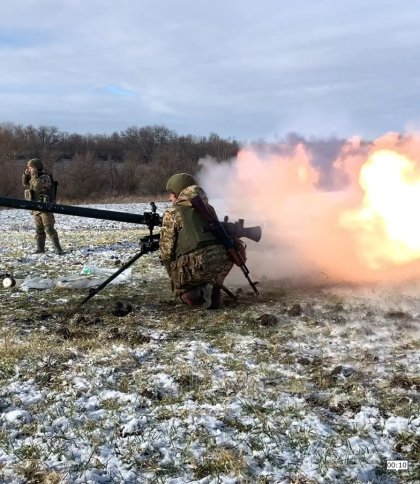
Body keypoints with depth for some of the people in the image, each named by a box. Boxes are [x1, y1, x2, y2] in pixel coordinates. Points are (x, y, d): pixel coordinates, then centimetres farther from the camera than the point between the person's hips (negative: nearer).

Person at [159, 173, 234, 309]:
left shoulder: (171, 214, 7)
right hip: (224, 260, 4)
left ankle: (200, 294, -6)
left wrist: (173, 276, 19)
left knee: (182, 290, 24)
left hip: (195, 264, -4)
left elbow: (166, 251, 5)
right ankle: (213, 291, 13)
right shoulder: (207, 208, 20)